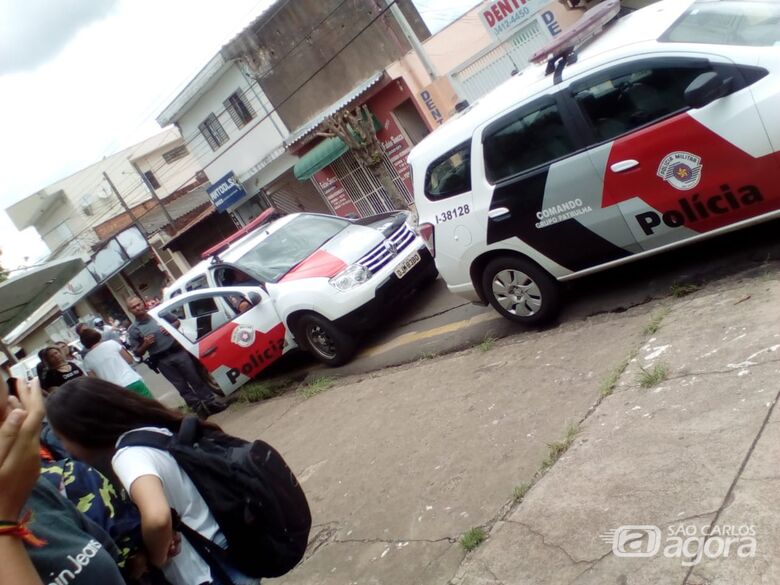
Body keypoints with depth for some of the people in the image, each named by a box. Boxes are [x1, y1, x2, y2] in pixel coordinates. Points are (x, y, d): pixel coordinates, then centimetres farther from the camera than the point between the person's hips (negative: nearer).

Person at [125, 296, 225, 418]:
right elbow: (137, 353, 4)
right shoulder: (133, 330, -1)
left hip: (178, 351, 1)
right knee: (182, 387, 2)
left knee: (196, 380, 4)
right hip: (163, 361, -1)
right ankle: (199, 409, 10)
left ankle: (211, 403, 14)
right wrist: (145, 345, -16)